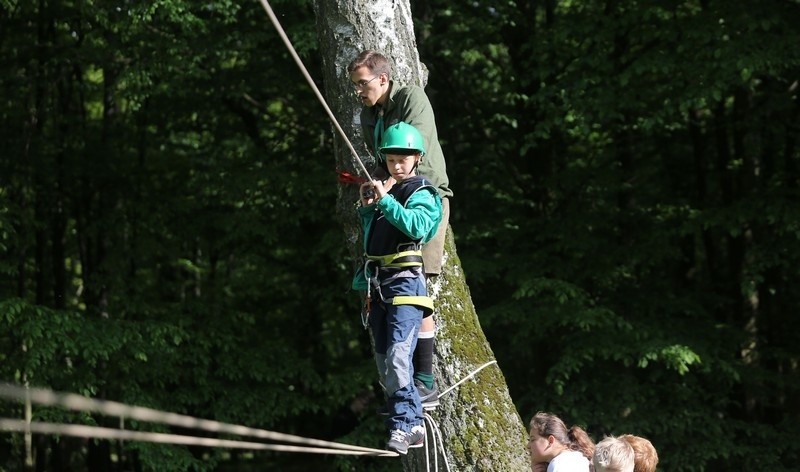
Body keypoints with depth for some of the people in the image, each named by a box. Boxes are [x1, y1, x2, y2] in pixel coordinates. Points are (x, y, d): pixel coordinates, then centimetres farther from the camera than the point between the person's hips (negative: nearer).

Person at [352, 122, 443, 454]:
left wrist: (385, 201, -23)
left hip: (405, 281, -8)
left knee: (398, 355, -20)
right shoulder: (382, 191, 18)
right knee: (384, 362, 6)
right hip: (377, 283, 8)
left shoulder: (422, 194, -1)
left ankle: (404, 425, -21)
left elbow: (418, 227, -21)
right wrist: (367, 206, 6)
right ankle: (412, 425, 12)